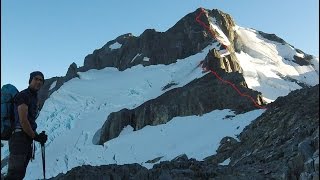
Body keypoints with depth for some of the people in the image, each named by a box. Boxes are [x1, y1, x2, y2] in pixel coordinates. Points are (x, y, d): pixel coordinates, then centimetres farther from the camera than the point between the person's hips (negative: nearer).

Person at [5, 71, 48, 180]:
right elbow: (23, 120, -16)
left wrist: (37, 136, 7)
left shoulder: (34, 98, 20)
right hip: (19, 138, -9)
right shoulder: (23, 95, -8)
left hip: (28, 140, 9)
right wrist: (35, 136, -10)